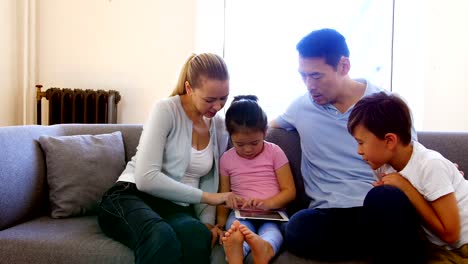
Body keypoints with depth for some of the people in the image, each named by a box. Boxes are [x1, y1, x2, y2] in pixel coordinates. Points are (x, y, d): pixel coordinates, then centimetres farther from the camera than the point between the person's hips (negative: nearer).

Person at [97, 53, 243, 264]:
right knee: (162, 238, -42)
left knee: (197, 235, -35)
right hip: (130, 196, -4)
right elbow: (146, 178, -21)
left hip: (175, 206, 5)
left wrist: (207, 221, -6)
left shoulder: (220, 126, 8)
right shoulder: (166, 110, -11)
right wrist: (206, 197, -19)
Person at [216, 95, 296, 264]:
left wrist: (267, 203, -19)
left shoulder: (274, 152, 3)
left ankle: (265, 249, -68)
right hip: (241, 214, 1)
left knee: (271, 231, -36)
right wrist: (221, 223, -5)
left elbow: (290, 191, 0)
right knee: (235, 228, -34)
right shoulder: (227, 158, 9)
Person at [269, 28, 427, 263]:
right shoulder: (301, 107, 12)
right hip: (330, 213, 3)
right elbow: (265, 127, 32)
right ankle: (386, 244, -16)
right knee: (298, 229, -33)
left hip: (383, 208, -2)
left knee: (386, 198, -39)